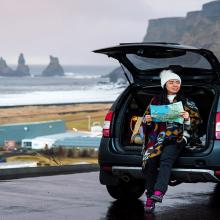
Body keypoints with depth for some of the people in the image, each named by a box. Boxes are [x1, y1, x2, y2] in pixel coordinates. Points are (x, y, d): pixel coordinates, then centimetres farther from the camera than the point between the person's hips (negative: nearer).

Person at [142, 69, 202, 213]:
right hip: (158, 136, 2)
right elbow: (147, 120, 26)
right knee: (151, 161, -28)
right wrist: (147, 120, 2)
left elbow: (197, 120, 15)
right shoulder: (156, 100, 21)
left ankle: (158, 192, -47)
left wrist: (188, 118, -6)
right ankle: (150, 198, -24)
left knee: (166, 158, -34)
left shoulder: (187, 102, 16)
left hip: (177, 137, -2)